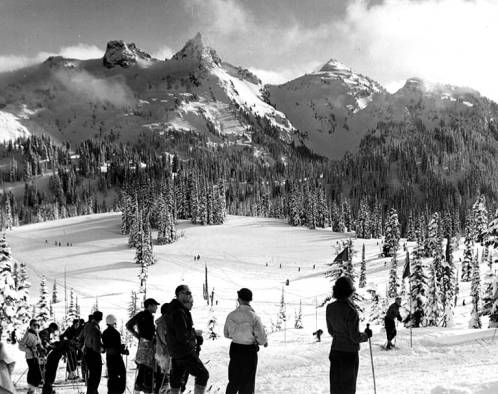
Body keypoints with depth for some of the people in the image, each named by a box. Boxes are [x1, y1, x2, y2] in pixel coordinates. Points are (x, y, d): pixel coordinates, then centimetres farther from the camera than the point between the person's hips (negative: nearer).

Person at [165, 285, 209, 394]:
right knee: (203, 374, -3)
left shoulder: (173, 309, 10)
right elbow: (182, 336, -26)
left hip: (175, 351, 10)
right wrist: (195, 332, -8)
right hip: (185, 352, -10)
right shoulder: (179, 312, -22)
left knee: (176, 378, 17)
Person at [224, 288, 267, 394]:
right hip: (249, 351, -4)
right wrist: (265, 342, 7)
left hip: (234, 349, 4)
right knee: (247, 383, 9)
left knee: (233, 381, 19)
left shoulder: (231, 315, -7)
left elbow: (226, 334, 6)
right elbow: (262, 337, -16)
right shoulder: (254, 317, -20)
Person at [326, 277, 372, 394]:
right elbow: (355, 337, -19)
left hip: (335, 351, 6)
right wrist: (367, 334, 0)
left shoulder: (330, 308, -3)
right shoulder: (350, 311, -23)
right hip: (349, 352, -6)